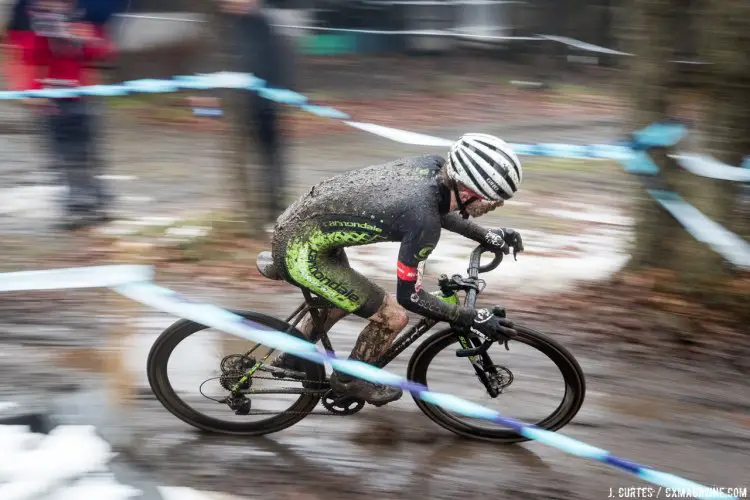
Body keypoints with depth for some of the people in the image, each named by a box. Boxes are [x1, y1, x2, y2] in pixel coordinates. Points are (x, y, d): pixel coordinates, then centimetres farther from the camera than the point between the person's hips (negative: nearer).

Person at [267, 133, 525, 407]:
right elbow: (409, 296, -17)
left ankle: (292, 358, 47)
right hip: (301, 253, -9)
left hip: (295, 222, 9)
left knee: (345, 297, 31)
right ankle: (349, 380, 20)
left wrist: (487, 236, 17)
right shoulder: (423, 221, -28)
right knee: (393, 317, -4)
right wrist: (474, 318, -12)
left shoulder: (433, 164, -5)